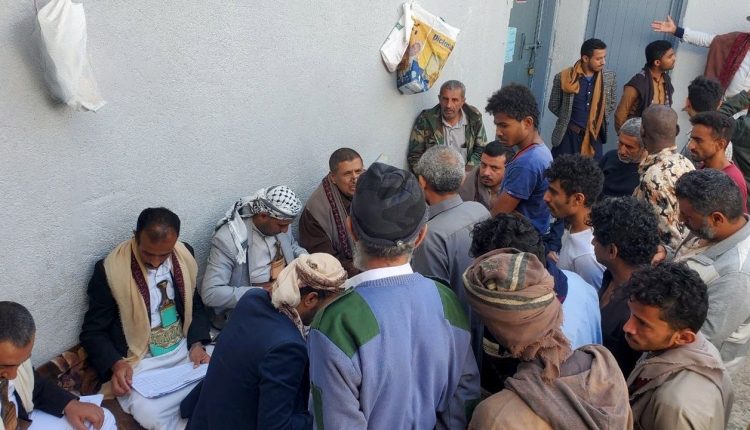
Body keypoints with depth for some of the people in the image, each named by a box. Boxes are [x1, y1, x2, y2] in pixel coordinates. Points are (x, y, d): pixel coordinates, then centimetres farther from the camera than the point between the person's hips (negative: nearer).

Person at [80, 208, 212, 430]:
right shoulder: (110, 270, -14)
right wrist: (116, 364, -22)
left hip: (185, 351, 4)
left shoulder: (184, 255, -2)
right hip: (140, 363, -4)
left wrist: (197, 344, -4)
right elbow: (93, 332, -4)